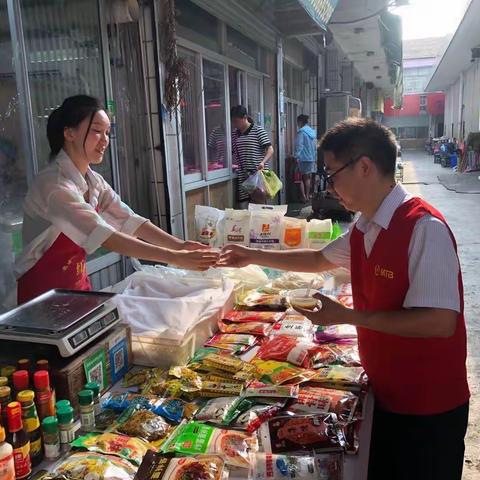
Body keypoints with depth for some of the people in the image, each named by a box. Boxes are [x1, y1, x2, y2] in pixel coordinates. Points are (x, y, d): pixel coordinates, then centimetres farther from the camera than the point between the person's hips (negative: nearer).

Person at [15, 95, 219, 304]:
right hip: (42, 291, -7)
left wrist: (181, 246, -18)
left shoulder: (93, 181, 2)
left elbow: (129, 221, -5)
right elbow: (103, 236, -33)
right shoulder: (53, 184, -24)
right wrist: (174, 258, -37)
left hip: (78, 283, 7)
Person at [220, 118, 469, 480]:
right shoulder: (365, 230, 2)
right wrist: (254, 256, 17)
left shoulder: (424, 228, -25)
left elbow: (441, 322, -29)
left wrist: (347, 316, -26)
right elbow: (320, 259, 19)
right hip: (384, 395, 8)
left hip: (428, 409, -7)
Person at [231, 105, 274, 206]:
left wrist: (262, 162, -22)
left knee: (259, 202, -3)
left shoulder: (258, 130, -3)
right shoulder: (234, 134, 13)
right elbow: (232, 152, 19)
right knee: (243, 206, 2)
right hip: (243, 176, 5)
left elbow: (270, 150, -7)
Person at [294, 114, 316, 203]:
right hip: (312, 158, 7)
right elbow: (315, 146, 16)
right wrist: (315, 158, 20)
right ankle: (307, 196, 16)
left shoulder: (301, 132, -11)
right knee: (308, 178, 12)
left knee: (301, 178, -1)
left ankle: (304, 196, -7)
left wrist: (297, 157, -19)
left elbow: (299, 146, -18)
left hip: (304, 158, -7)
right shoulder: (313, 131, 12)